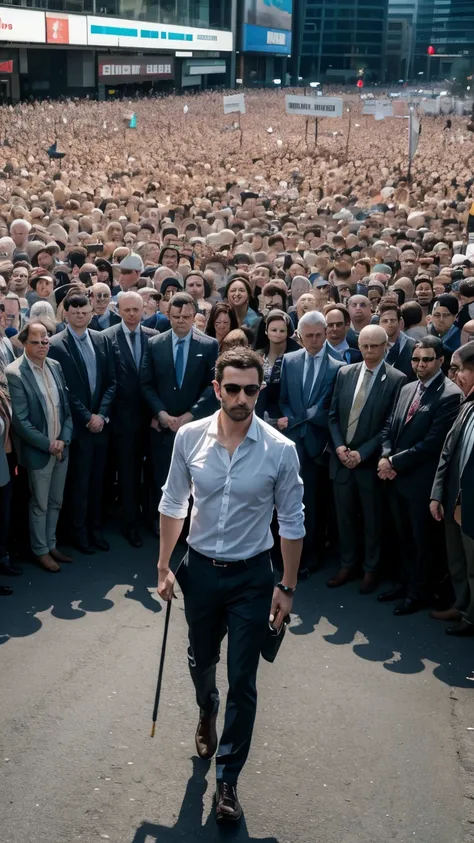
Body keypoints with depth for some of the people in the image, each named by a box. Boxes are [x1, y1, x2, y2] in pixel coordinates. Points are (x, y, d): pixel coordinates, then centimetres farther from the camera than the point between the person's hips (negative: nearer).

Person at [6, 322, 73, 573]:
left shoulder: (55, 366, 3)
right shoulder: (14, 373, -17)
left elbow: (66, 406, 7)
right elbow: (19, 421, -19)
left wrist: (64, 439, -7)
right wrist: (47, 444, -16)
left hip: (61, 448, 6)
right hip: (38, 451, -6)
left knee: (55, 502, 17)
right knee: (40, 505, 9)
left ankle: (51, 544, 33)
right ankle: (40, 551, 25)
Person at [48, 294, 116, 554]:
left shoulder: (102, 340, 5)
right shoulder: (56, 345, -9)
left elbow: (111, 381, 4)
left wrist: (101, 414, -7)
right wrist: (86, 417, -12)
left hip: (101, 422, 4)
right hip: (77, 425, -4)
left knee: (97, 480, 13)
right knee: (79, 482, 6)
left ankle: (96, 527, 25)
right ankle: (80, 532, 19)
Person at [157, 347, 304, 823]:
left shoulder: (280, 450, -16)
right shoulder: (189, 437, -11)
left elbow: (292, 523, -6)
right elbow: (173, 504, 2)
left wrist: (287, 587, -3)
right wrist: (164, 566, 3)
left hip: (252, 575, -2)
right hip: (200, 569, 2)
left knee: (242, 682, 2)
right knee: (201, 660, 23)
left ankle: (227, 778, 19)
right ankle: (207, 713, 57)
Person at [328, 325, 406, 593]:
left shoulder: (396, 379, -9)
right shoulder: (345, 373, 6)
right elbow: (333, 415, 8)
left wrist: (362, 453, -15)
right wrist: (339, 446, -7)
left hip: (371, 461, -4)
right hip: (341, 458, 4)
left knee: (372, 519, 10)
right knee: (345, 516, 14)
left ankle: (371, 569, 25)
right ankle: (348, 565, 29)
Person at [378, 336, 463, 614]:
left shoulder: (450, 395, -17)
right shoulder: (407, 389, 10)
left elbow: (432, 443, -21)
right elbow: (390, 427, 12)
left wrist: (395, 462, -16)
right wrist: (385, 457, -7)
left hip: (421, 481, -7)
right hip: (397, 477, 7)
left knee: (422, 539, 10)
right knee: (404, 536, 20)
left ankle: (420, 591, 25)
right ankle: (405, 581, 36)